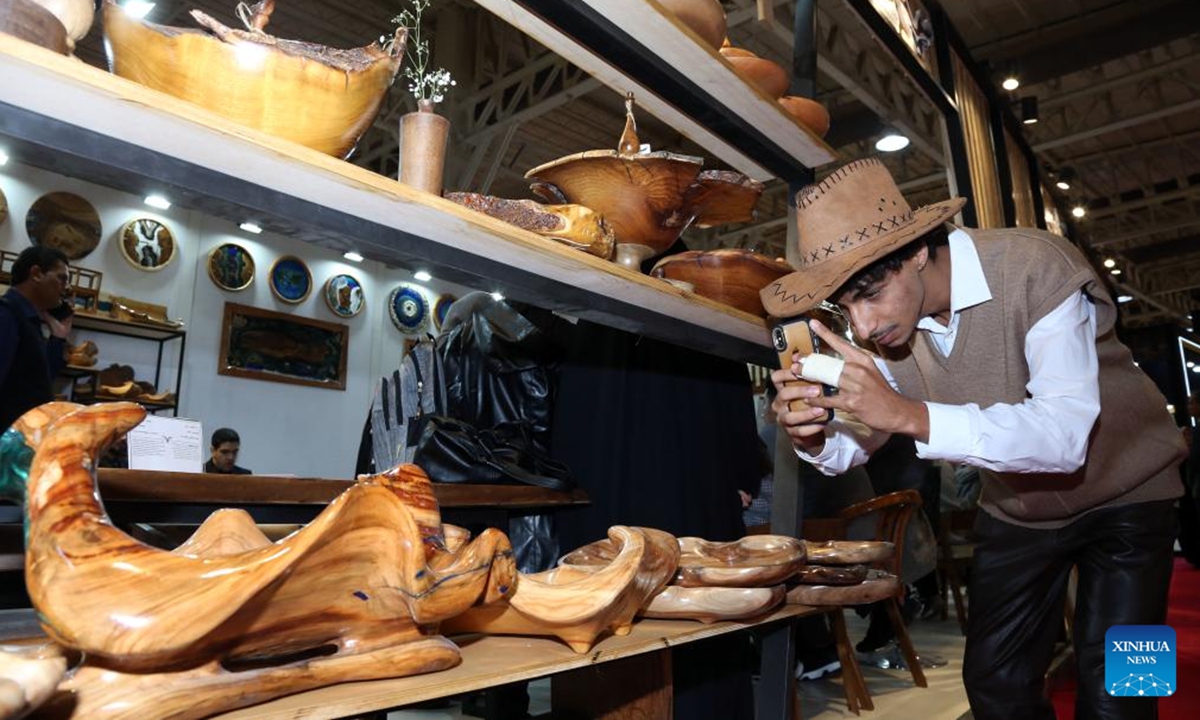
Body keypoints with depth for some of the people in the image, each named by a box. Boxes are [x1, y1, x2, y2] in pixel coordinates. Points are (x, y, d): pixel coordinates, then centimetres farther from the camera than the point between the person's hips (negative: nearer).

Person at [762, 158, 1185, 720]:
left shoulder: (1034, 268, -30)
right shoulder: (881, 322, -16)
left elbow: (1066, 434, -39)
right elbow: (856, 443, -8)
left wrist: (910, 415, -51)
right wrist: (812, 437, -31)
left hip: (1120, 492, -4)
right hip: (1016, 510, 4)